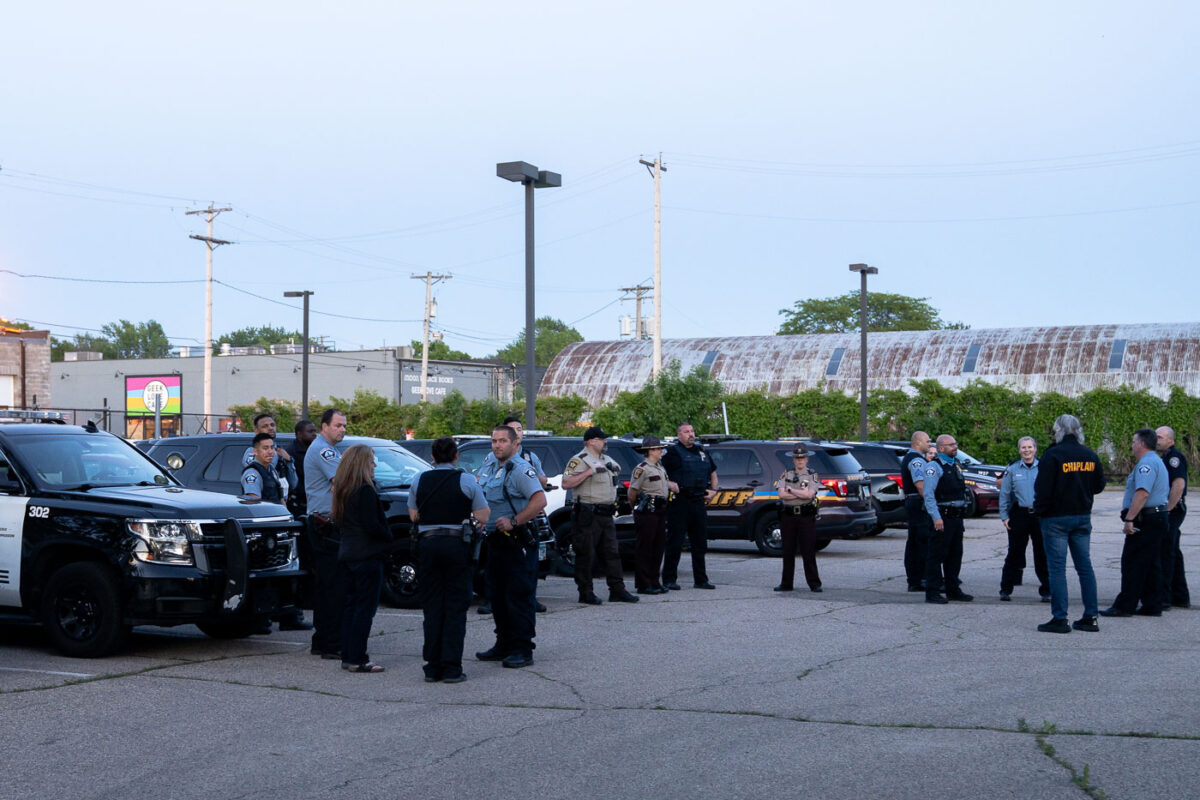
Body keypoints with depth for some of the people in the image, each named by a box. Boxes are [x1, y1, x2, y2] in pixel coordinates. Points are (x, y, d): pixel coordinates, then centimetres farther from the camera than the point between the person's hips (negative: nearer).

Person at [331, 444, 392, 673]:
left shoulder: (342, 491, 9)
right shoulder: (365, 491, -17)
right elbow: (372, 526, -20)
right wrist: (389, 536, -3)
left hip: (348, 555, 9)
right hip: (367, 555, -9)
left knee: (351, 605, 14)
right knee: (365, 607, -4)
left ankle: (347, 656, 17)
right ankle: (358, 659, -4)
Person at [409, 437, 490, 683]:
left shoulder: (419, 481, 4)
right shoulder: (467, 481, -5)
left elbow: (413, 516, 9)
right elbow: (482, 517, -3)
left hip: (427, 543, 3)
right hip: (458, 544, -2)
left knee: (432, 606, 9)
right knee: (455, 607, 2)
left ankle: (432, 667, 8)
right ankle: (451, 667, -1)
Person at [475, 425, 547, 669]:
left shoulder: (521, 469, -11)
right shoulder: (494, 472, 18)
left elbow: (539, 500, -23)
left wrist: (513, 521, -25)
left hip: (515, 541, -10)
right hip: (495, 540, 10)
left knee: (518, 596, -7)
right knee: (498, 596, 14)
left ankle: (523, 650, -4)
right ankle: (504, 644, 22)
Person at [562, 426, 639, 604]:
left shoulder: (606, 459, 18)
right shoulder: (579, 460, -8)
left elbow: (617, 469, 40)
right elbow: (566, 483, -19)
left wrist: (615, 470, 19)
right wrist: (589, 472, -21)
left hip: (606, 515, 8)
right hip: (587, 515, -8)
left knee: (612, 553, 8)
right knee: (585, 555, -3)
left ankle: (617, 590, 11)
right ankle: (585, 593, 3)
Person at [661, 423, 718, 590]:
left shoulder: (701, 452, 17)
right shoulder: (673, 452, -4)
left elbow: (713, 474, 29)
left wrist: (713, 491, 15)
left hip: (699, 501, 7)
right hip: (680, 501, -6)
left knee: (700, 543, 10)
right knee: (675, 543, -3)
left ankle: (700, 579, 18)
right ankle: (669, 579, 3)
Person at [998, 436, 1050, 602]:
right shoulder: (1012, 470, 5)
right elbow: (1004, 494, 7)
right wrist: (1004, 516, 1)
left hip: (1040, 515, 0)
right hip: (1019, 515, 0)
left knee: (1042, 554, 3)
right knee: (1015, 553, 4)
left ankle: (1046, 591, 11)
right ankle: (1006, 590, 12)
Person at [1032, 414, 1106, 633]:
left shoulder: (1052, 455, -13)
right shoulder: (1090, 456, 6)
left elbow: (1043, 489, -14)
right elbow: (1099, 486, 14)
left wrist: (1039, 511, -2)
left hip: (1056, 518, -6)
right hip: (1083, 517, 6)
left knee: (1057, 568, -3)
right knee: (1085, 566, 10)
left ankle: (1059, 619, -4)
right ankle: (1090, 617, 11)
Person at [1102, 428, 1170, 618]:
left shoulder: (1146, 463, -15)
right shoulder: (1158, 462, 21)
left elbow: (1142, 493, -27)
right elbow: (1166, 492, 26)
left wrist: (1129, 519, -28)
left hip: (1144, 521, -11)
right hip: (1158, 519, 11)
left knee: (1132, 564, -7)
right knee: (1151, 565, 12)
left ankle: (1124, 606, -5)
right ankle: (1152, 606, 14)